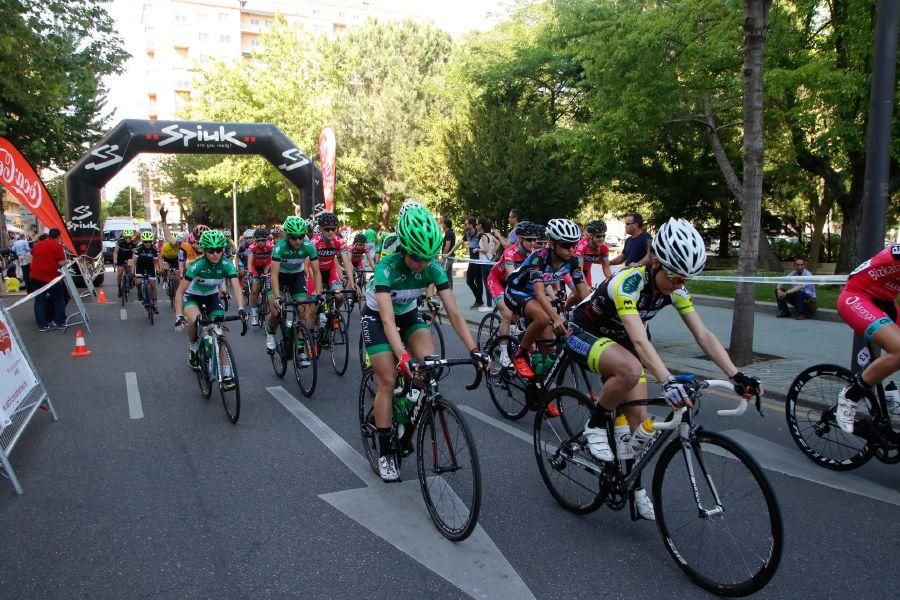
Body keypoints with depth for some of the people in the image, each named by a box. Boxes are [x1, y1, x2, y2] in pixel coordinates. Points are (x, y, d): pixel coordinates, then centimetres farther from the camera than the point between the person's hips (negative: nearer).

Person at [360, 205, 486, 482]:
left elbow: (454, 313, -24)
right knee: (388, 379, -14)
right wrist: (402, 355, -57)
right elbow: (387, 320, -43)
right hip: (376, 317, -3)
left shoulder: (433, 269, -22)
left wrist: (474, 349, -35)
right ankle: (386, 452, 1)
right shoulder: (386, 268, -34)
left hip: (408, 315, 4)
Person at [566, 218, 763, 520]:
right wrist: (668, 382, -57)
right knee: (631, 370, -38)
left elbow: (703, 336, -15)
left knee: (638, 417, -1)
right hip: (584, 334, -7)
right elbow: (640, 340, -45)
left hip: (618, 340, 7)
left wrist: (737, 376, -26)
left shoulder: (675, 290, -12)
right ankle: (595, 425, -13)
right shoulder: (628, 282, -34)